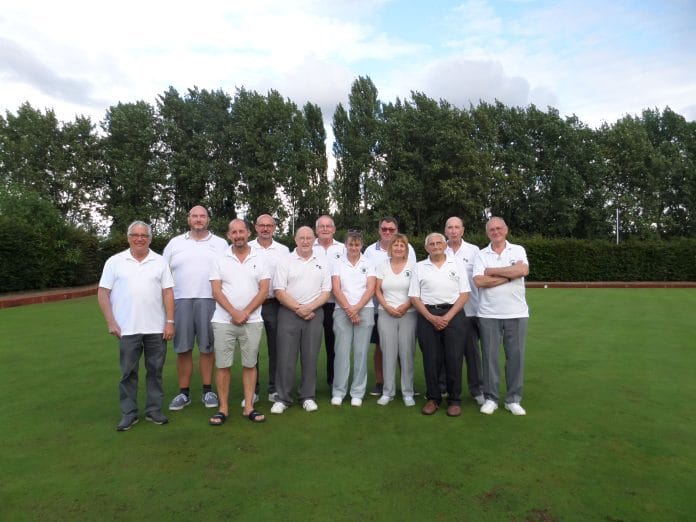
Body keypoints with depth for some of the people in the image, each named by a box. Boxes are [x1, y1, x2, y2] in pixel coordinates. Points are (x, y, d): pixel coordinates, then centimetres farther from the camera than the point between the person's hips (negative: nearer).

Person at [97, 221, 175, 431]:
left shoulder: (160, 262, 4)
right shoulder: (115, 261, 2)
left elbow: (168, 293, 2)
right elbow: (103, 293, 1)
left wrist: (170, 322, -4)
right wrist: (111, 322, -6)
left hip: (156, 328, 1)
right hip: (127, 329, -1)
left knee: (155, 371, 9)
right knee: (128, 372, 8)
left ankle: (154, 410, 22)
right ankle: (128, 413, 21)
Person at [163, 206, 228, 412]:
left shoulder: (220, 244, 9)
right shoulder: (175, 243, 12)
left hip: (209, 301, -1)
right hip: (180, 301, 1)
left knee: (206, 347, 4)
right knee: (183, 349, 4)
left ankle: (208, 391, 16)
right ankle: (184, 393, 16)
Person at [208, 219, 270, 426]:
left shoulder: (260, 258, 3)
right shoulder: (220, 259, 3)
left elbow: (264, 290, -3)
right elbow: (216, 291, -3)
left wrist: (245, 313, -11)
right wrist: (234, 312, -13)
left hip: (252, 321, 0)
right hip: (223, 321, 0)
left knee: (250, 364, 6)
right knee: (222, 365, 4)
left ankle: (248, 407, 16)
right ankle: (223, 409, 15)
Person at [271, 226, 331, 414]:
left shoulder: (322, 262, 9)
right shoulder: (285, 262, 3)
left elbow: (326, 291, 5)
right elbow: (279, 291, -4)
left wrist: (309, 307, -10)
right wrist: (298, 308, -12)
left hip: (314, 313, 2)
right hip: (289, 313, -1)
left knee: (310, 357, 6)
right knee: (286, 357, 0)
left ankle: (307, 397, 19)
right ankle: (283, 398, 12)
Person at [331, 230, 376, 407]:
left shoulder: (368, 263, 8)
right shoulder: (338, 264, 7)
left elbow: (370, 289, 0)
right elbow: (336, 289, -1)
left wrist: (356, 308, -11)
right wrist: (349, 309, -11)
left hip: (364, 310, 0)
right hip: (342, 311, 0)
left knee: (361, 352, 1)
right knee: (342, 351, -2)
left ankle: (357, 393, 11)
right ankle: (338, 392, 10)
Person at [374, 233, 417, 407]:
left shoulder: (413, 266, 3)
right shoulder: (382, 266, 8)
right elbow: (377, 290, 5)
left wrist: (406, 306, -14)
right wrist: (388, 307, -8)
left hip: (408, 314, -1)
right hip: (386, 314, 1)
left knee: (406, 353, 0)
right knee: (388, 352, 3)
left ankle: (408, 392, 13)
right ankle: (388, 392, 14)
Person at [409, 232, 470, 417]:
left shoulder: (457, 264, 7)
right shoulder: (419, 267, 9)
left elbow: (464, 294, 1)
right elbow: (414, 297, 4)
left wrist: (448, 317, -9)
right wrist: (431, 318, -8)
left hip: (453, 315, -1)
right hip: (427, 315, 1)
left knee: (454, 358, 0)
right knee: (431, 358, 4)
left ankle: (454, 400, 13)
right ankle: (433, 398, 17)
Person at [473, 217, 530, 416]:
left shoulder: (518, 250, 5)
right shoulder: (481, 255, 4)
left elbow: (523, 270, -15)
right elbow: (479, 281, -11)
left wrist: (492, 271, -9)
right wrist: (509, 275, -9)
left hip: (517, 314, 0)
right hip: (489, 315, 0)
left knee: (515, 356, 7)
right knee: (490, 356, 5)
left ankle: (513, 399, 20)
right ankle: (491, 398, 17)